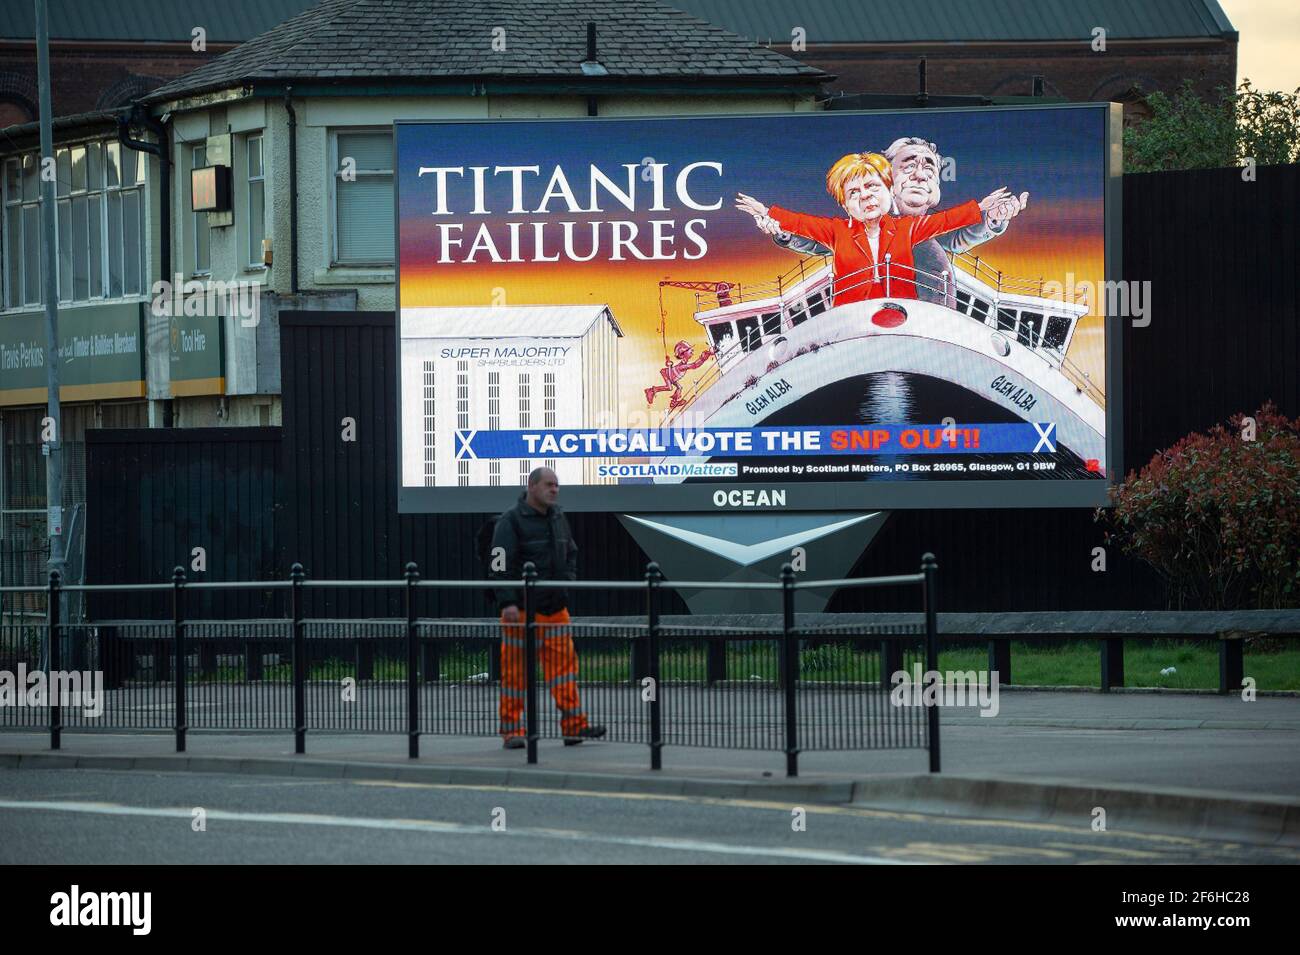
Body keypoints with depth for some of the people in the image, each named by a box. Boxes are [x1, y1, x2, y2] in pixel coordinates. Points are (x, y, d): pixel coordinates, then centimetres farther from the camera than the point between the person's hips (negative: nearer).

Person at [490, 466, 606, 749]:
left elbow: (571, 554, 26)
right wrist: (508, 603, -21)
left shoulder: (558, 518, 14)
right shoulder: (510, 522, -9)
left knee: (563, 662, 1)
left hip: (555, 608, 6)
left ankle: (574, 726, 0)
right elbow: (501, 566, -14)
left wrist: (568, 580, 10)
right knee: (515, 670, -1)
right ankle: (512, 730, 4)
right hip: (522, 608, -6)